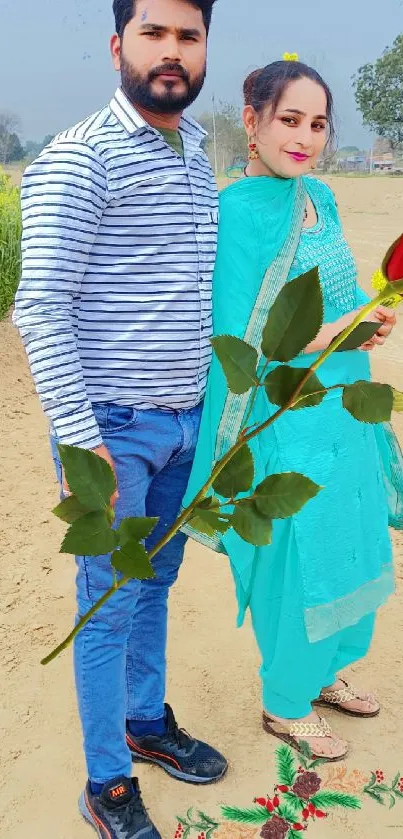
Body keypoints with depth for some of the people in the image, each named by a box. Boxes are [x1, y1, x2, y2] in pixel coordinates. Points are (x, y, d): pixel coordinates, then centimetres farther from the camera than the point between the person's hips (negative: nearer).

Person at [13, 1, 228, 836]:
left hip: (183, 422, 7)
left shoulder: (197, 158, 11)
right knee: (110, 606, 5)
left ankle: (148, 723, 41)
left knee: (155, 585, 20)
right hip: (114, 428, -7)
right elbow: (40, 308, -17)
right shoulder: (80, 158, -13)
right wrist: (79, 439, -20)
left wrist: (212, 405, 17)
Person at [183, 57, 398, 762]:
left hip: (339, 410, 8)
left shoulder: (320, 199, 8)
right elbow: (240, 341, -18)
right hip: (283, 423, -8)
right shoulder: (239, 212, -16)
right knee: (297, 563, 5)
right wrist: (333, 334, -23)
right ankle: (285, 706, 31)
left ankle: (320, 674, 43)